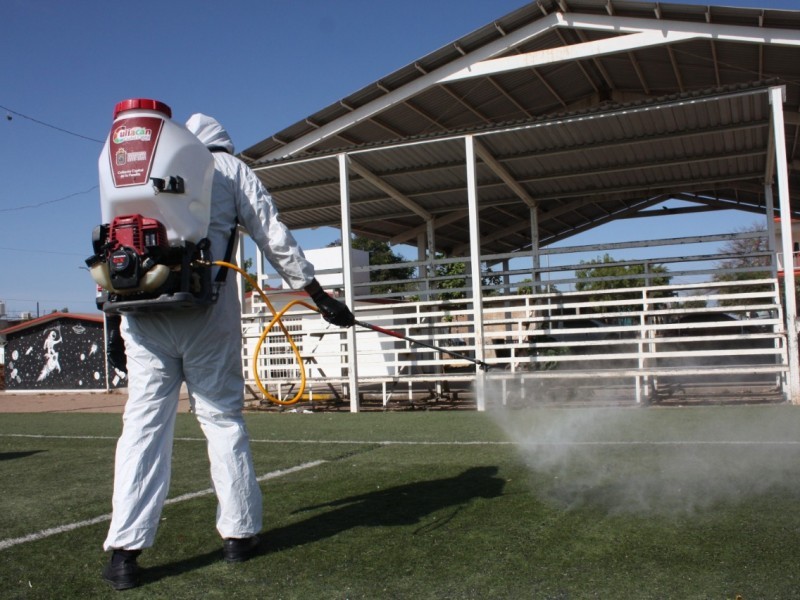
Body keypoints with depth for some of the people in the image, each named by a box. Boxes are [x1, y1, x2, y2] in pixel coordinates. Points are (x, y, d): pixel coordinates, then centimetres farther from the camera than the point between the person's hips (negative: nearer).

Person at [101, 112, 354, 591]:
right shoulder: (230, 168, 14)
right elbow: (274, 237, 7)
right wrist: (319, 295, 8)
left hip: (141, 305, 3)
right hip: (206, 304, -2)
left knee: (144, 421, 2)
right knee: (222, 415, 5)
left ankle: (125, 550, -1)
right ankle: (240, 534, 11)